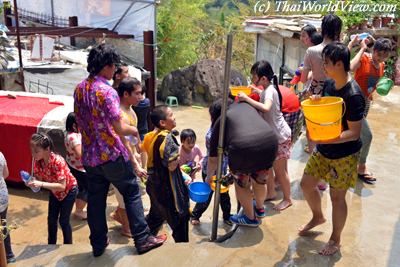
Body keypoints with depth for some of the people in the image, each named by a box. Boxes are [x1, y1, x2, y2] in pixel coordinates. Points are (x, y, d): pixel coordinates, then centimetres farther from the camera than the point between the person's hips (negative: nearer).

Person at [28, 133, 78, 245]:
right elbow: (39, 178, -8)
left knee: (63, 220, 1)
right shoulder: (38, 161, -18)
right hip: (54, 192, 6)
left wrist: (41, 184, -45)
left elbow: (62, 186, -38)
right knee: (51, 219, 12)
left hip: (69, 190, -6)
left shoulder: (58, 161, -37)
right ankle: (51, 245, 32)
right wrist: (32, 181, -31)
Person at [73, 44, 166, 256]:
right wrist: (134, 130, -1)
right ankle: (143, 239, 14)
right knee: (132, 194, 7)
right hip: (112, 155, -7)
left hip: (89, 157, 7)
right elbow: (119, 129, -20)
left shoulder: (79, 89, 5)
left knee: (95, 200, 14)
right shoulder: (107, 91, -19)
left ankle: (98, 244, 26)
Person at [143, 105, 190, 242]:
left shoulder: (151, 136, 2)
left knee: (156, 214, 26)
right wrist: (178, 154, -9)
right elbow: (172, 165, -25)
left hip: (154, 183, 9)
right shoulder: (167, 138, -24)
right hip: (167, 186, -9)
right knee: (180, 217, 7)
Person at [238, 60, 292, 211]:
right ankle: (271, 192, 34)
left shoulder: (270, 90, -24)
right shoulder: (267, 89, 3)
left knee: (279, 169, 4)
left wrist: (247, 99, -38)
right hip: (272, 134, 9)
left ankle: (287, 199, 22)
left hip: (280, 136, -9)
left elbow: (266, 108, -42)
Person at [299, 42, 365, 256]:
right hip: (323, 150, 7)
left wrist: (327, 140, -33)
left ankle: (335, 240, 28)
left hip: (344, 155, -7)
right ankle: (318, 217, 43)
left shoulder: (353, 95, -24)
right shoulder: (329, 84, -1)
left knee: (337, 197, 6)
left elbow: (354, 133, -23)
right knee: (306, 184, 14)